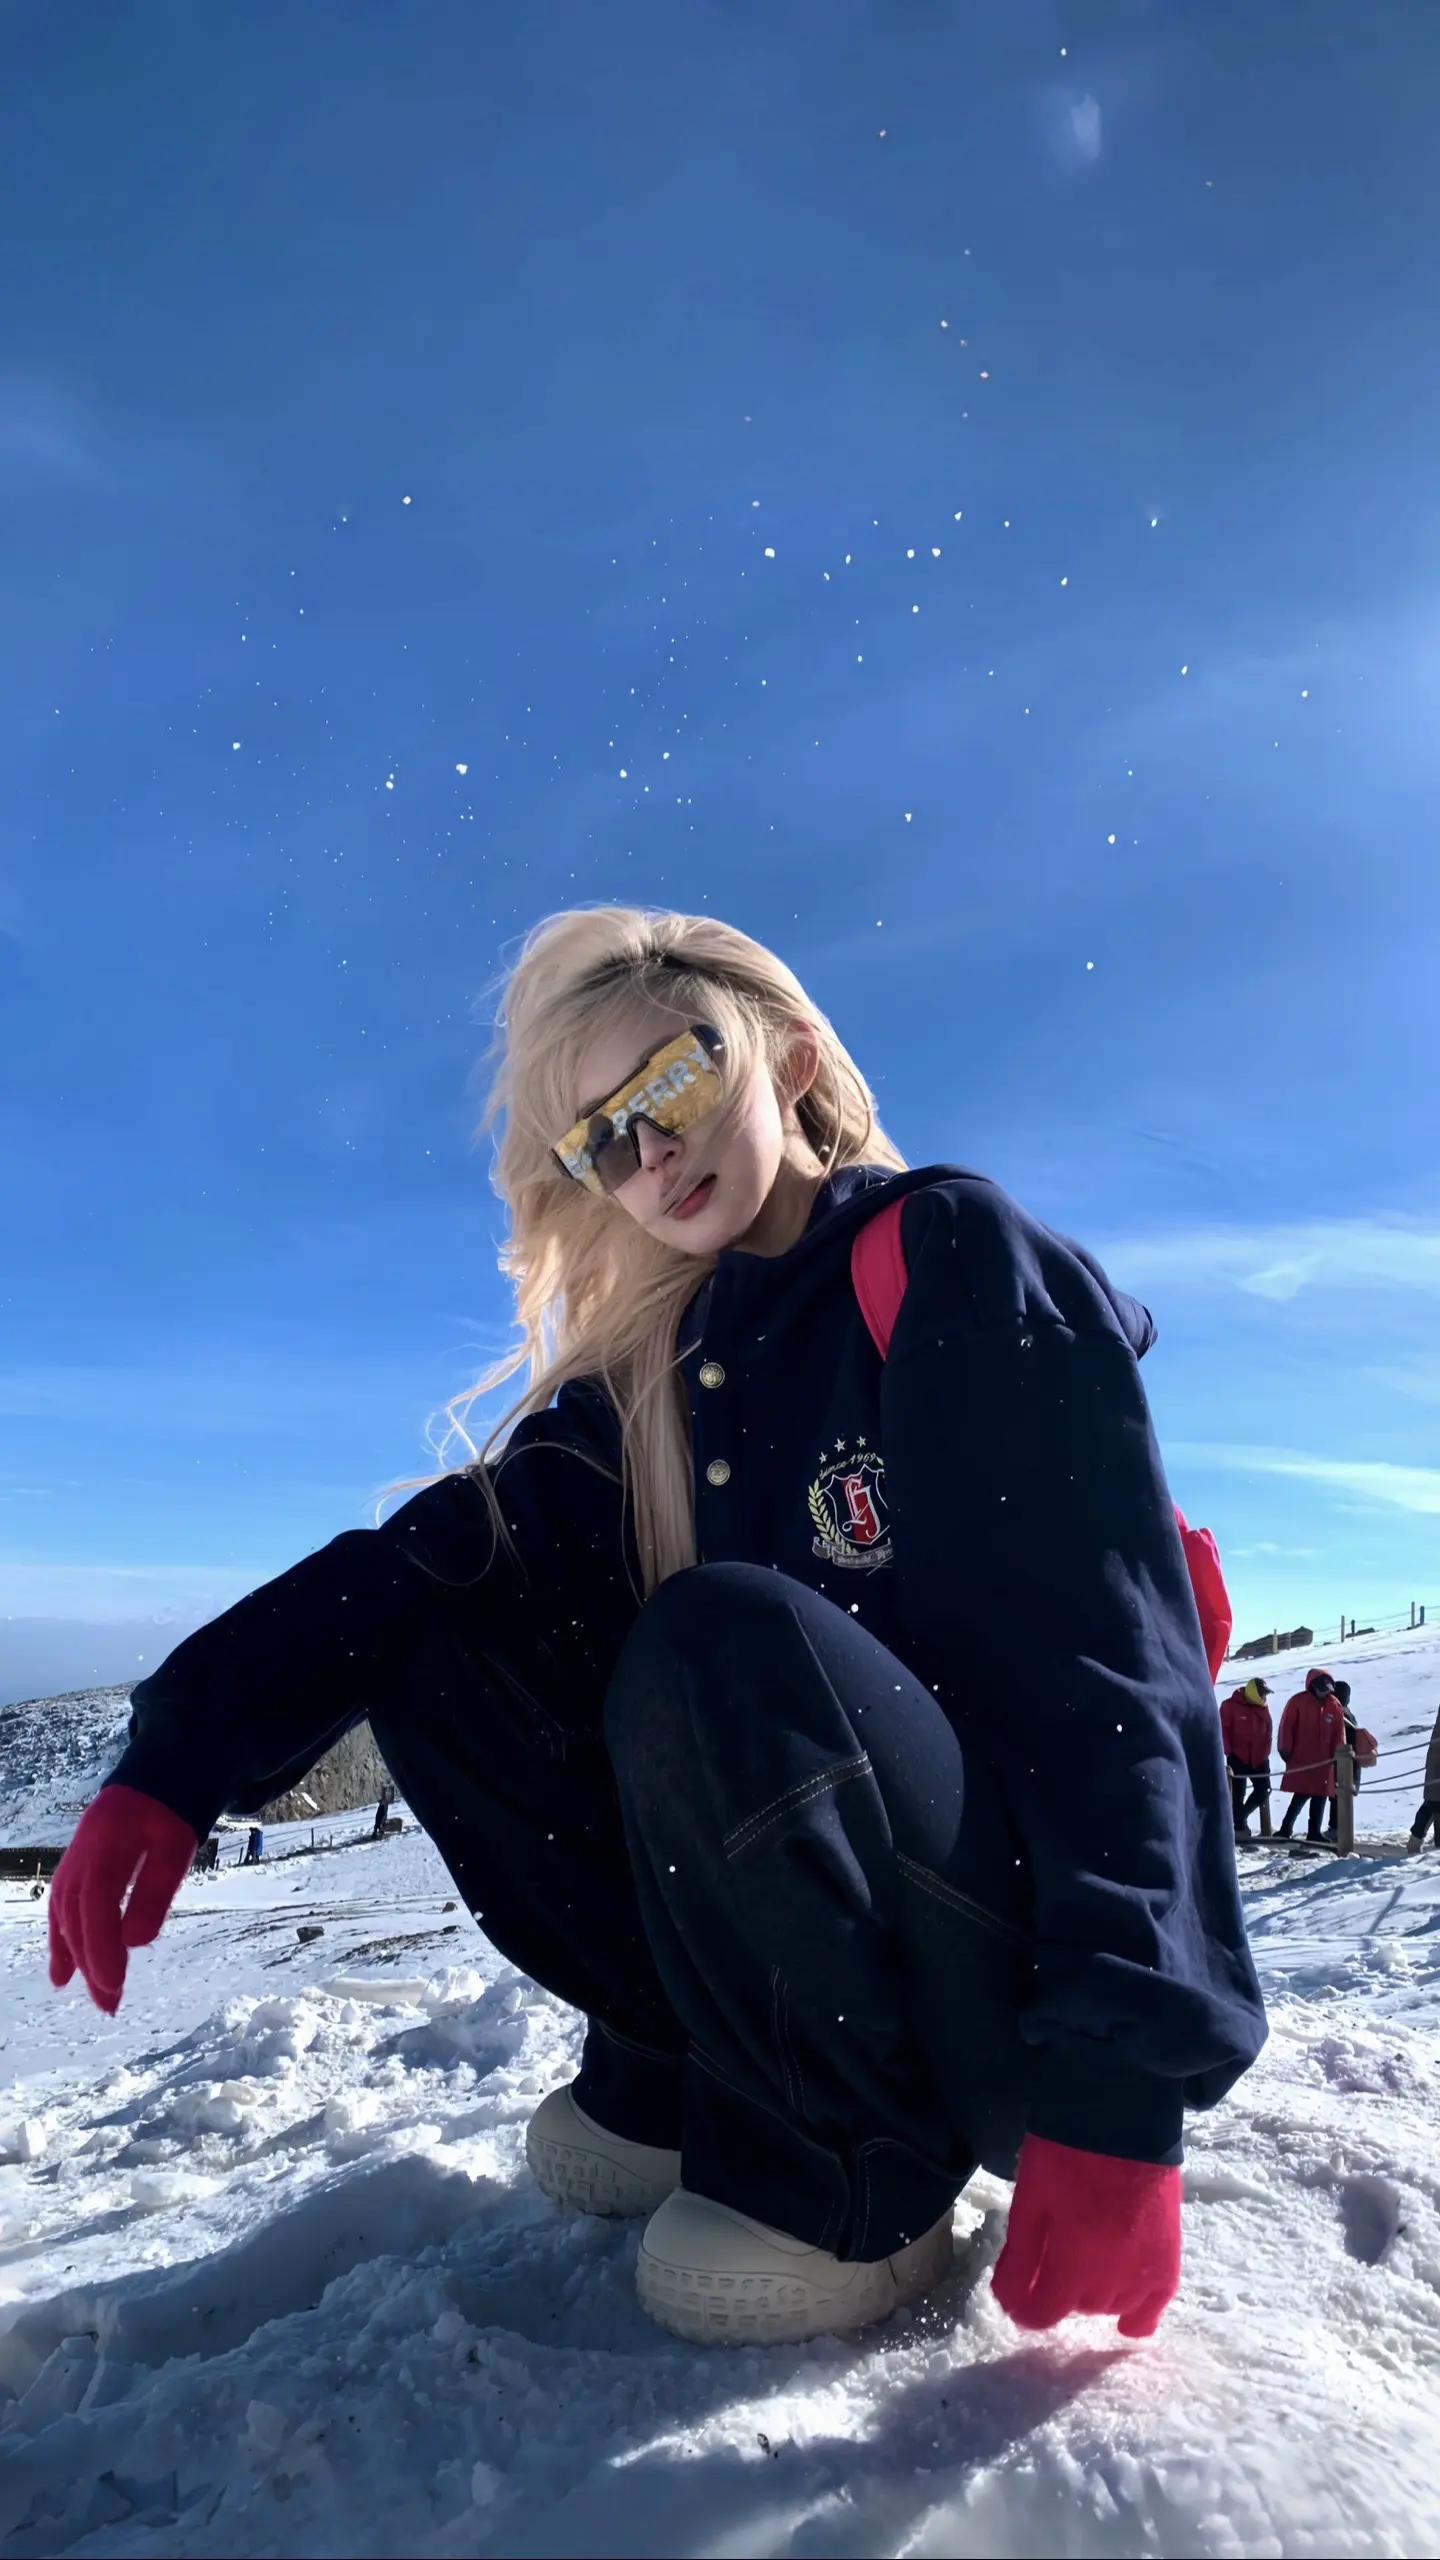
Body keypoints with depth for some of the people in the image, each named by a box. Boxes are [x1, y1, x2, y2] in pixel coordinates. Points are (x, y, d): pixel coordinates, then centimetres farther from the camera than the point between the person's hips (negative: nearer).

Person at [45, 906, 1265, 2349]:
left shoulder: (951, 1259, -12)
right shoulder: (653, 1376, 7)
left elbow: (1112, 1669, -20)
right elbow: (441, 1548, -3)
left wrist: (1123, 2093, -25)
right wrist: (181, 1751, -17)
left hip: (1030, 1950, -6)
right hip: (813, 1919, 6)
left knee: (720, 1645, -32)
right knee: (440, 1643, -4)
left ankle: (861, 2183, -8)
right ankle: (695, 2083, 6)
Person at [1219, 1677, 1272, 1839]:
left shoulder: (1263, 1707, 8)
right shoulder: (1230, 1706, -9)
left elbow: (1267, 1733, 13)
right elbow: (1222, 1731, -9)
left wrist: (1265, 1754, 4)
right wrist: (1229, 1753, -13)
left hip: (1259, 1759, 6)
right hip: (1237, 1758, -6)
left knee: (1263, 1790, 6)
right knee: (1238, 1794, -4)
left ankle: (1241, 1816, 26)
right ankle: (1240, 1827, 3)